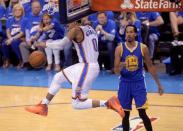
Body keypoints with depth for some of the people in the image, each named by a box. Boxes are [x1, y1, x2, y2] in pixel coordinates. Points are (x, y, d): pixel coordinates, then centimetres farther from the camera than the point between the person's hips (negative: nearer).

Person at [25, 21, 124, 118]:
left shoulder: (76, 29, -13)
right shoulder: (89, 29, 12)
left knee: (77, 104, -4)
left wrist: (45, 44, 0)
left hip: (87, 67, -10)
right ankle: (43, 106, 32)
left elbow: (61, 45, -14)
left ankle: (108, 103, -13)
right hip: (86, 65, 10)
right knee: (58, 77, 22)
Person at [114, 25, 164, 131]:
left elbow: (150, 66, 5)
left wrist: (159, 84, 6)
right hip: (125, 83, 1)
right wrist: (121, 67, -31)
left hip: (139, 83, -1)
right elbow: (116, 71, -6)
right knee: (125, 114, 5)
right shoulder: (120, 49, -6)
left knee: (142, 113, -6)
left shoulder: (143, 48, -5)